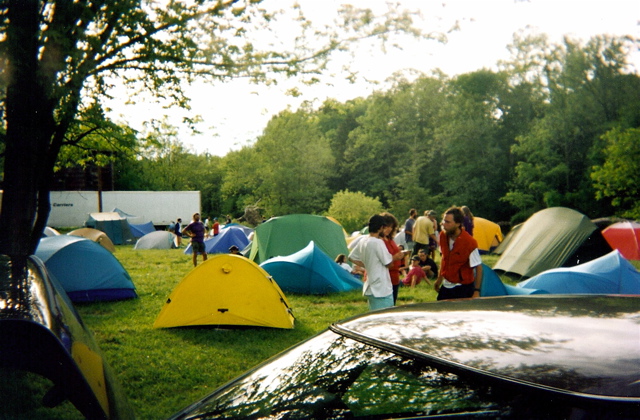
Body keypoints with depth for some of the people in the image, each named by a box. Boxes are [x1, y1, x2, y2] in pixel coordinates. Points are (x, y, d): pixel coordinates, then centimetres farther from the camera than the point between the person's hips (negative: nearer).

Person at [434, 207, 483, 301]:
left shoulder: (469, 243, -22)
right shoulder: (443, 236, -4)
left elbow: (478, 268, -15)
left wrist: (477, 291, -18)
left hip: (463, 288, -6)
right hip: (446, 286, 6)